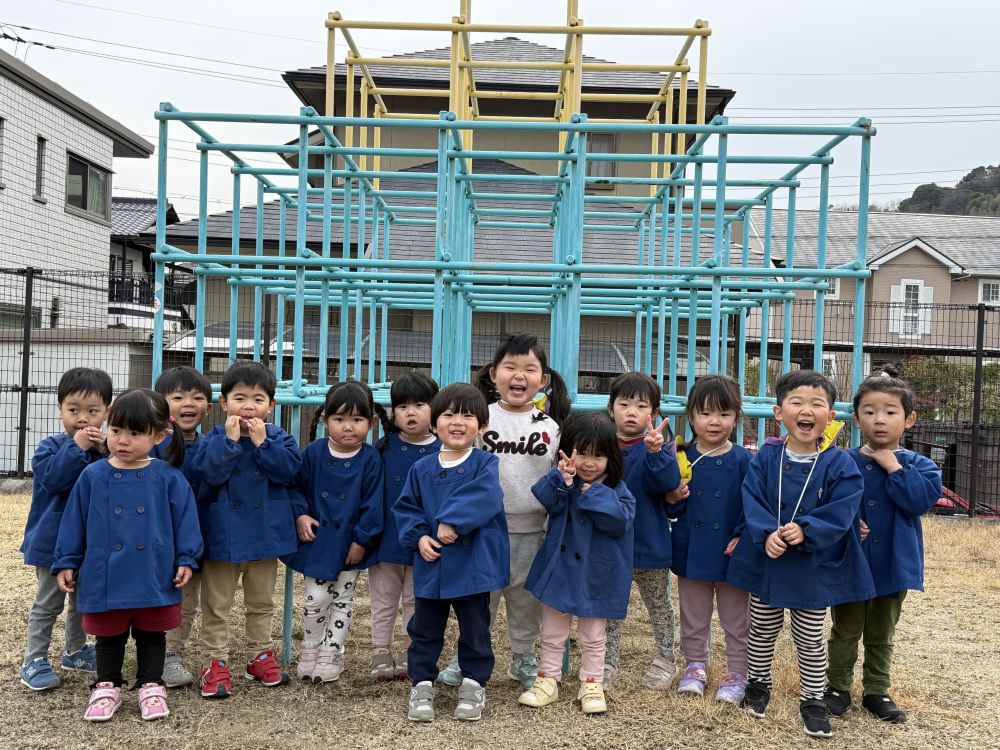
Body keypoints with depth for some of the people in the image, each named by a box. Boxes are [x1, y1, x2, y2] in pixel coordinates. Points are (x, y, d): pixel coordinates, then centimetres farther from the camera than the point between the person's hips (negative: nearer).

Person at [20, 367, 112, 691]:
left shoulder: (107, 446, -1)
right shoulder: (50, 446, -11)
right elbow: (53, 478, -28)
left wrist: (105, 453, -22)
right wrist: (76, 447, -29)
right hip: (54, 540, -4)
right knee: (48, 603, 4)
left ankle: (75, 650, 35)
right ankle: (34, 661, 14)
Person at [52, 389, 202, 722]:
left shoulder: (169, 478, -7)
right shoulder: (92, 476, -3)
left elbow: (184, 520, -2)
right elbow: (74, 522, 3)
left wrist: (186, 560, -4)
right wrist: (66, 563, 4)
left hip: (154, 578, -1)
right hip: (105, 578, 1)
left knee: (151, 635, 14)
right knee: (109, 637, 16)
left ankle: (151, 686, 28)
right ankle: (107, 686, 33)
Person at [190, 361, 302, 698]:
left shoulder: (279, 438, -1)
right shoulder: (214, 439, -6)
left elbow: (289, 470, -16)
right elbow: (207, 472, -22)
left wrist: (262, 442, -20)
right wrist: (230, 439, -25)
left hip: (265, 533, 2)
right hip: (223, 535, -2)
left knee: (261, 602, 16)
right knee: (217, 604, 7)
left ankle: (260, 656, 30)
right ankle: (217, 662, 18)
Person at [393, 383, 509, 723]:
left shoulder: (486, 464, -6)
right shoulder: (422, 469, 4)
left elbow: (484, 498, -23)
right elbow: (405, 507, 7)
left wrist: (452, 522, -28)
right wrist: (418, 536, -9)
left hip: (473, 565, -2)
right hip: (430, 565, 3)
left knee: (474, 629, 10)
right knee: (424, 629, 11)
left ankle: (474, 684, 26)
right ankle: (422, 685, 24)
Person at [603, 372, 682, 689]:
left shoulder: (658, 445, -10)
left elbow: (667, 483, -26)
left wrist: (655, 451, -40)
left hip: (649, 541, -2)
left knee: (658, 604, 17)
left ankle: (665, 659, 35)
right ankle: (608, 663, 28)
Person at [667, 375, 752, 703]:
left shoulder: (742, 459, -8)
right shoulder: (682, 457, -3)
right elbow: (670, 508, 3)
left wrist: (743, 537, -16)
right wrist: (672, 499, -18)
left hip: (730, 553, -2)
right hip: (691, 551, 2)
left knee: (736, 620, 12)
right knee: (693, 617, 17)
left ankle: (736, 673, 26)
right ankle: (695, 666, 34)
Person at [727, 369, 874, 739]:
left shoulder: (839, 464, -12)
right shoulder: (766, 456, -7)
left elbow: (840, 513, -15)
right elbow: (752, 502, -9)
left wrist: (805, 531, -28)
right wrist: (767, 534, -25)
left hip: (814, 566, -2)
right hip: (766, 560, 2)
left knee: (809, 639, 11)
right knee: (762, 631, 18)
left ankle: (813, 699, 28)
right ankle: (757, 684, 39)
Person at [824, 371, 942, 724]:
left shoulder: (918, 465, -5)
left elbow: (921, 499, -22)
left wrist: (893, 466, -21)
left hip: (893, 565, 1)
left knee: (881, 636, 17)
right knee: (845, 632, 12)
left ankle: (877, 691, 31)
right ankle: (838, 687, 27)